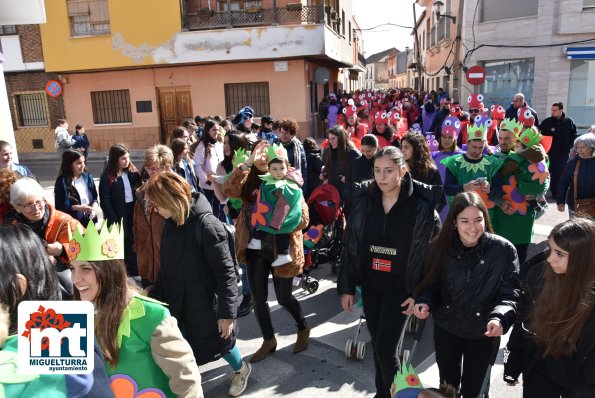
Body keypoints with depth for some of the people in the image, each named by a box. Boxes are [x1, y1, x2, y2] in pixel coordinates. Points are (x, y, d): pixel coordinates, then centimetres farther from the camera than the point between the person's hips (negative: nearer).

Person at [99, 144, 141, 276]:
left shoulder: (133, 172, 6)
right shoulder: (107, 176, -8)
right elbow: (105, 201, -10)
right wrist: (114, 221, -13)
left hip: (133, 214, 4)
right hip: (118, 217, -4)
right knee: (123, 248, 6)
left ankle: (136, 275, 21)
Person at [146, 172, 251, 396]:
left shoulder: (206, 224, -23)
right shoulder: (171, 223, 1)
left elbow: (225, 273, -21)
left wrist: (226, 312, -20)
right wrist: (154, 297, 15)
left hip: (205, 303, -6)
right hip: (177, 303, 6)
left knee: (219, 341, 17)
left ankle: (241, 370, 47)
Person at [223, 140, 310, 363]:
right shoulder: (250, 180, 2)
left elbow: (303, 218, -13)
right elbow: (229, 190, -19)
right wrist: (247, 162, -24)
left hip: (281, 250, -4)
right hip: (255, 249, 4)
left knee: (283, 298, 10)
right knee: (258, 299, 11)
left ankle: (303, 328, 40)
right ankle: (269, 341, 34)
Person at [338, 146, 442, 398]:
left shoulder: (422, 207, -13)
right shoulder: (363, 203, -3)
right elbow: (350, 246, 2)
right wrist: (346, 287, 2)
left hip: (400, 288, -3)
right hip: (370, 285, 4)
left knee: (385, 349, -5)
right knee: (377, 345, 16)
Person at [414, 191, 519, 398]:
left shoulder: (503, 250, -20)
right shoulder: (441, 246, -14)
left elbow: (510, 293, -14)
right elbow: (432, 283, -2)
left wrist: (500, 318, -32)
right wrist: (424, 302, -22)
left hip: (483, 334, -1)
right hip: (445, 329, 2)